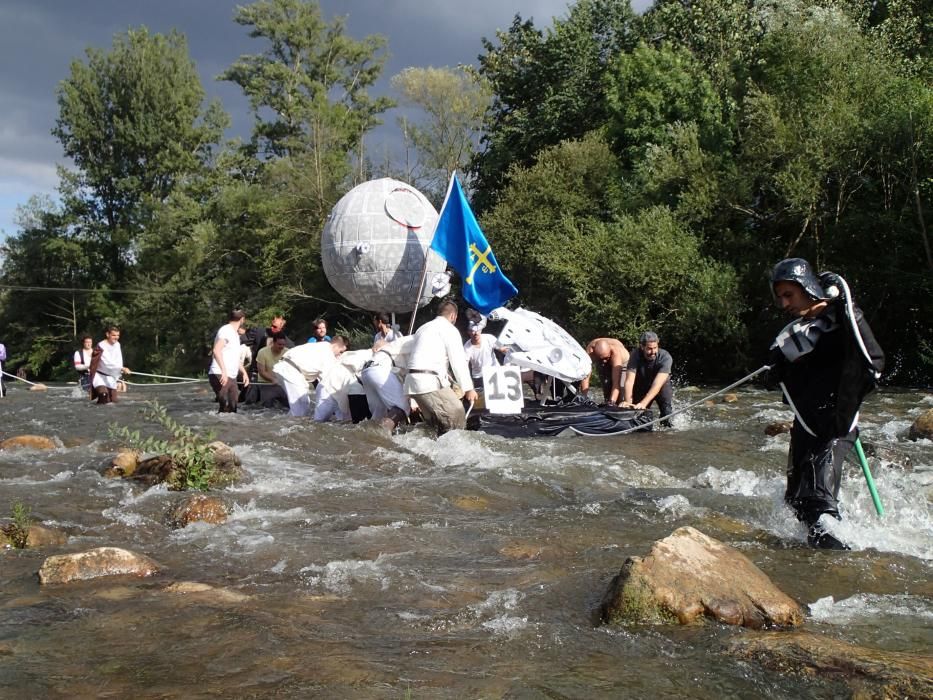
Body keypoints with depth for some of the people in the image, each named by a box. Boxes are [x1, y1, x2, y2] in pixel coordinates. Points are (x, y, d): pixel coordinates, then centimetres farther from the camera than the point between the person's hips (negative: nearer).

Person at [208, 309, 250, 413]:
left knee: (233, 408, 4)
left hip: (231, 377, 9)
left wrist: (244, 372, 27)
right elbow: (216, 350, -21)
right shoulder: (226, 330, -7)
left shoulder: (235, 334, 22)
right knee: (225, 407, -17)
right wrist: (224, 371, -28)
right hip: (220, 376, -9)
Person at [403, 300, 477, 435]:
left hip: (413, 381, 10)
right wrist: (468, 388, -4)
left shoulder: (424, 328, 27)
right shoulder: (449, 329, 0)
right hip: (430, 381, -10)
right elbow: (458, 361, -6)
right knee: (456, 416, -11)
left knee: (435, 422, 16)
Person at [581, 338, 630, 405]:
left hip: (622, 362, -2)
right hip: (603, 366, 2)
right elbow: (585, 377, -42)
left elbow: (616, 382, -50)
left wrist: (612, 401, -61)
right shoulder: (590, 351, -41)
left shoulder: (616, 352, -45)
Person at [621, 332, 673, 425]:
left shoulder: (665, 357, -31)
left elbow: (657, 384, -40)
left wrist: (643, 403, -52)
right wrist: (628, 401, -51)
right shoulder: (636, 356, -25)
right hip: (641, 388, 2)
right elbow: (629, 380, -34)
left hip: (662, 387, -2)